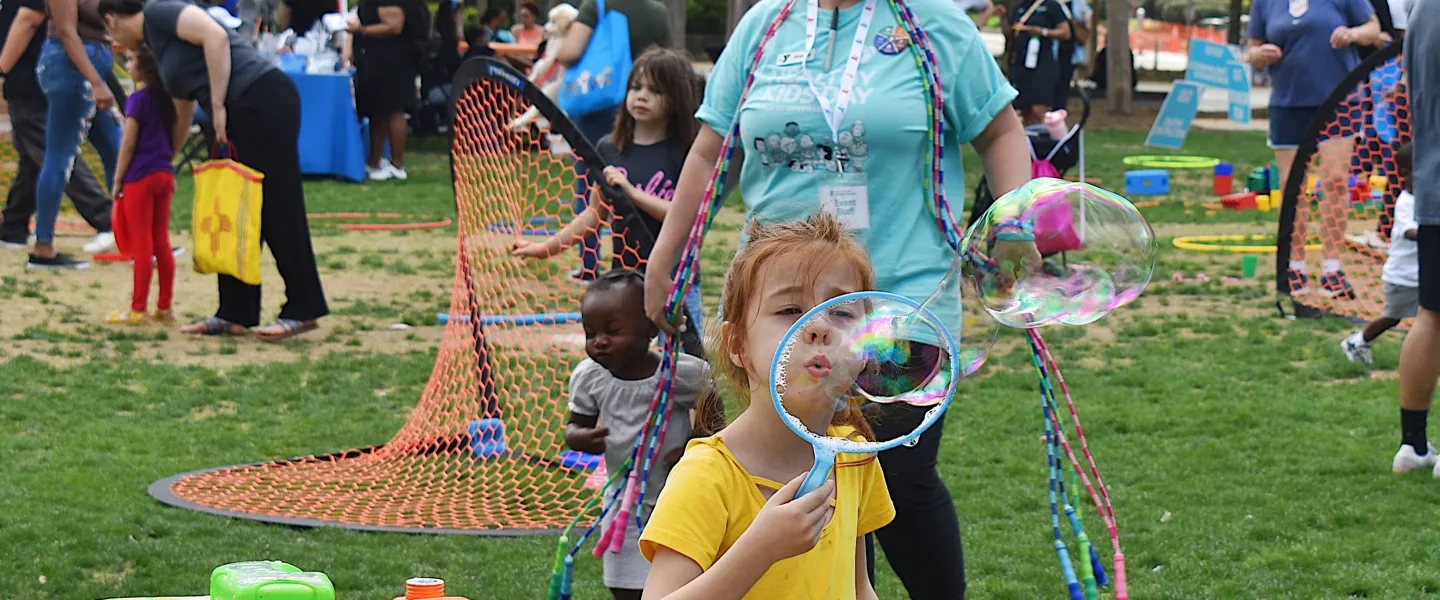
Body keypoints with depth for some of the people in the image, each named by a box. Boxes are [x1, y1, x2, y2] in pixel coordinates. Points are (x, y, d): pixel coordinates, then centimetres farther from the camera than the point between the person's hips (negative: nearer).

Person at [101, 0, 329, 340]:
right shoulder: (156, 44, 28)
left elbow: (215, 36, -16)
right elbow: (183, 112, 36)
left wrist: (217, 105, -13)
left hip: (264, 103, -10)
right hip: (245, 116, 10)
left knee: (277, 208, -6)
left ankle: (303, 311, -2)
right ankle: (235, 314, 15)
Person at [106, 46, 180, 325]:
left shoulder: (138, 100, -13)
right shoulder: (168, 99, 7)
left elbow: (128, 144, -13)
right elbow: (178, 136, 13)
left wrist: (118, 180, -6)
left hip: (140, 177, -7)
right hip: (164, 174, 7)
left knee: (141, 245, -4)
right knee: (161, 242, 10)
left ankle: (138, 310, -2)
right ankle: (165, 307, 13)